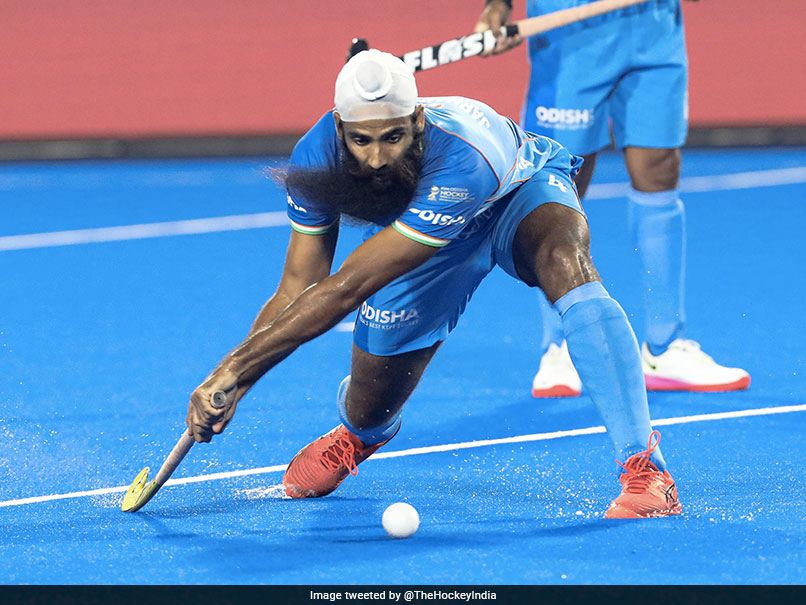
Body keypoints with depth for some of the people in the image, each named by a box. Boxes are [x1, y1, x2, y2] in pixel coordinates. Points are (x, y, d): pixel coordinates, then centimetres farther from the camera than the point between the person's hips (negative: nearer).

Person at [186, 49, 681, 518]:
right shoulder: (316, 157, -31)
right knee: (368, 413, 5)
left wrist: (235, 368, -44)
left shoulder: (459, 163, -46)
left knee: (566, 266, -38)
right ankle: (360, 434, 47)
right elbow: (297, 289, -20)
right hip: (414, 227, 4)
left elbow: (344, 289, -45)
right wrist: (230, 387, -32)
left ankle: (645, 470, -37)